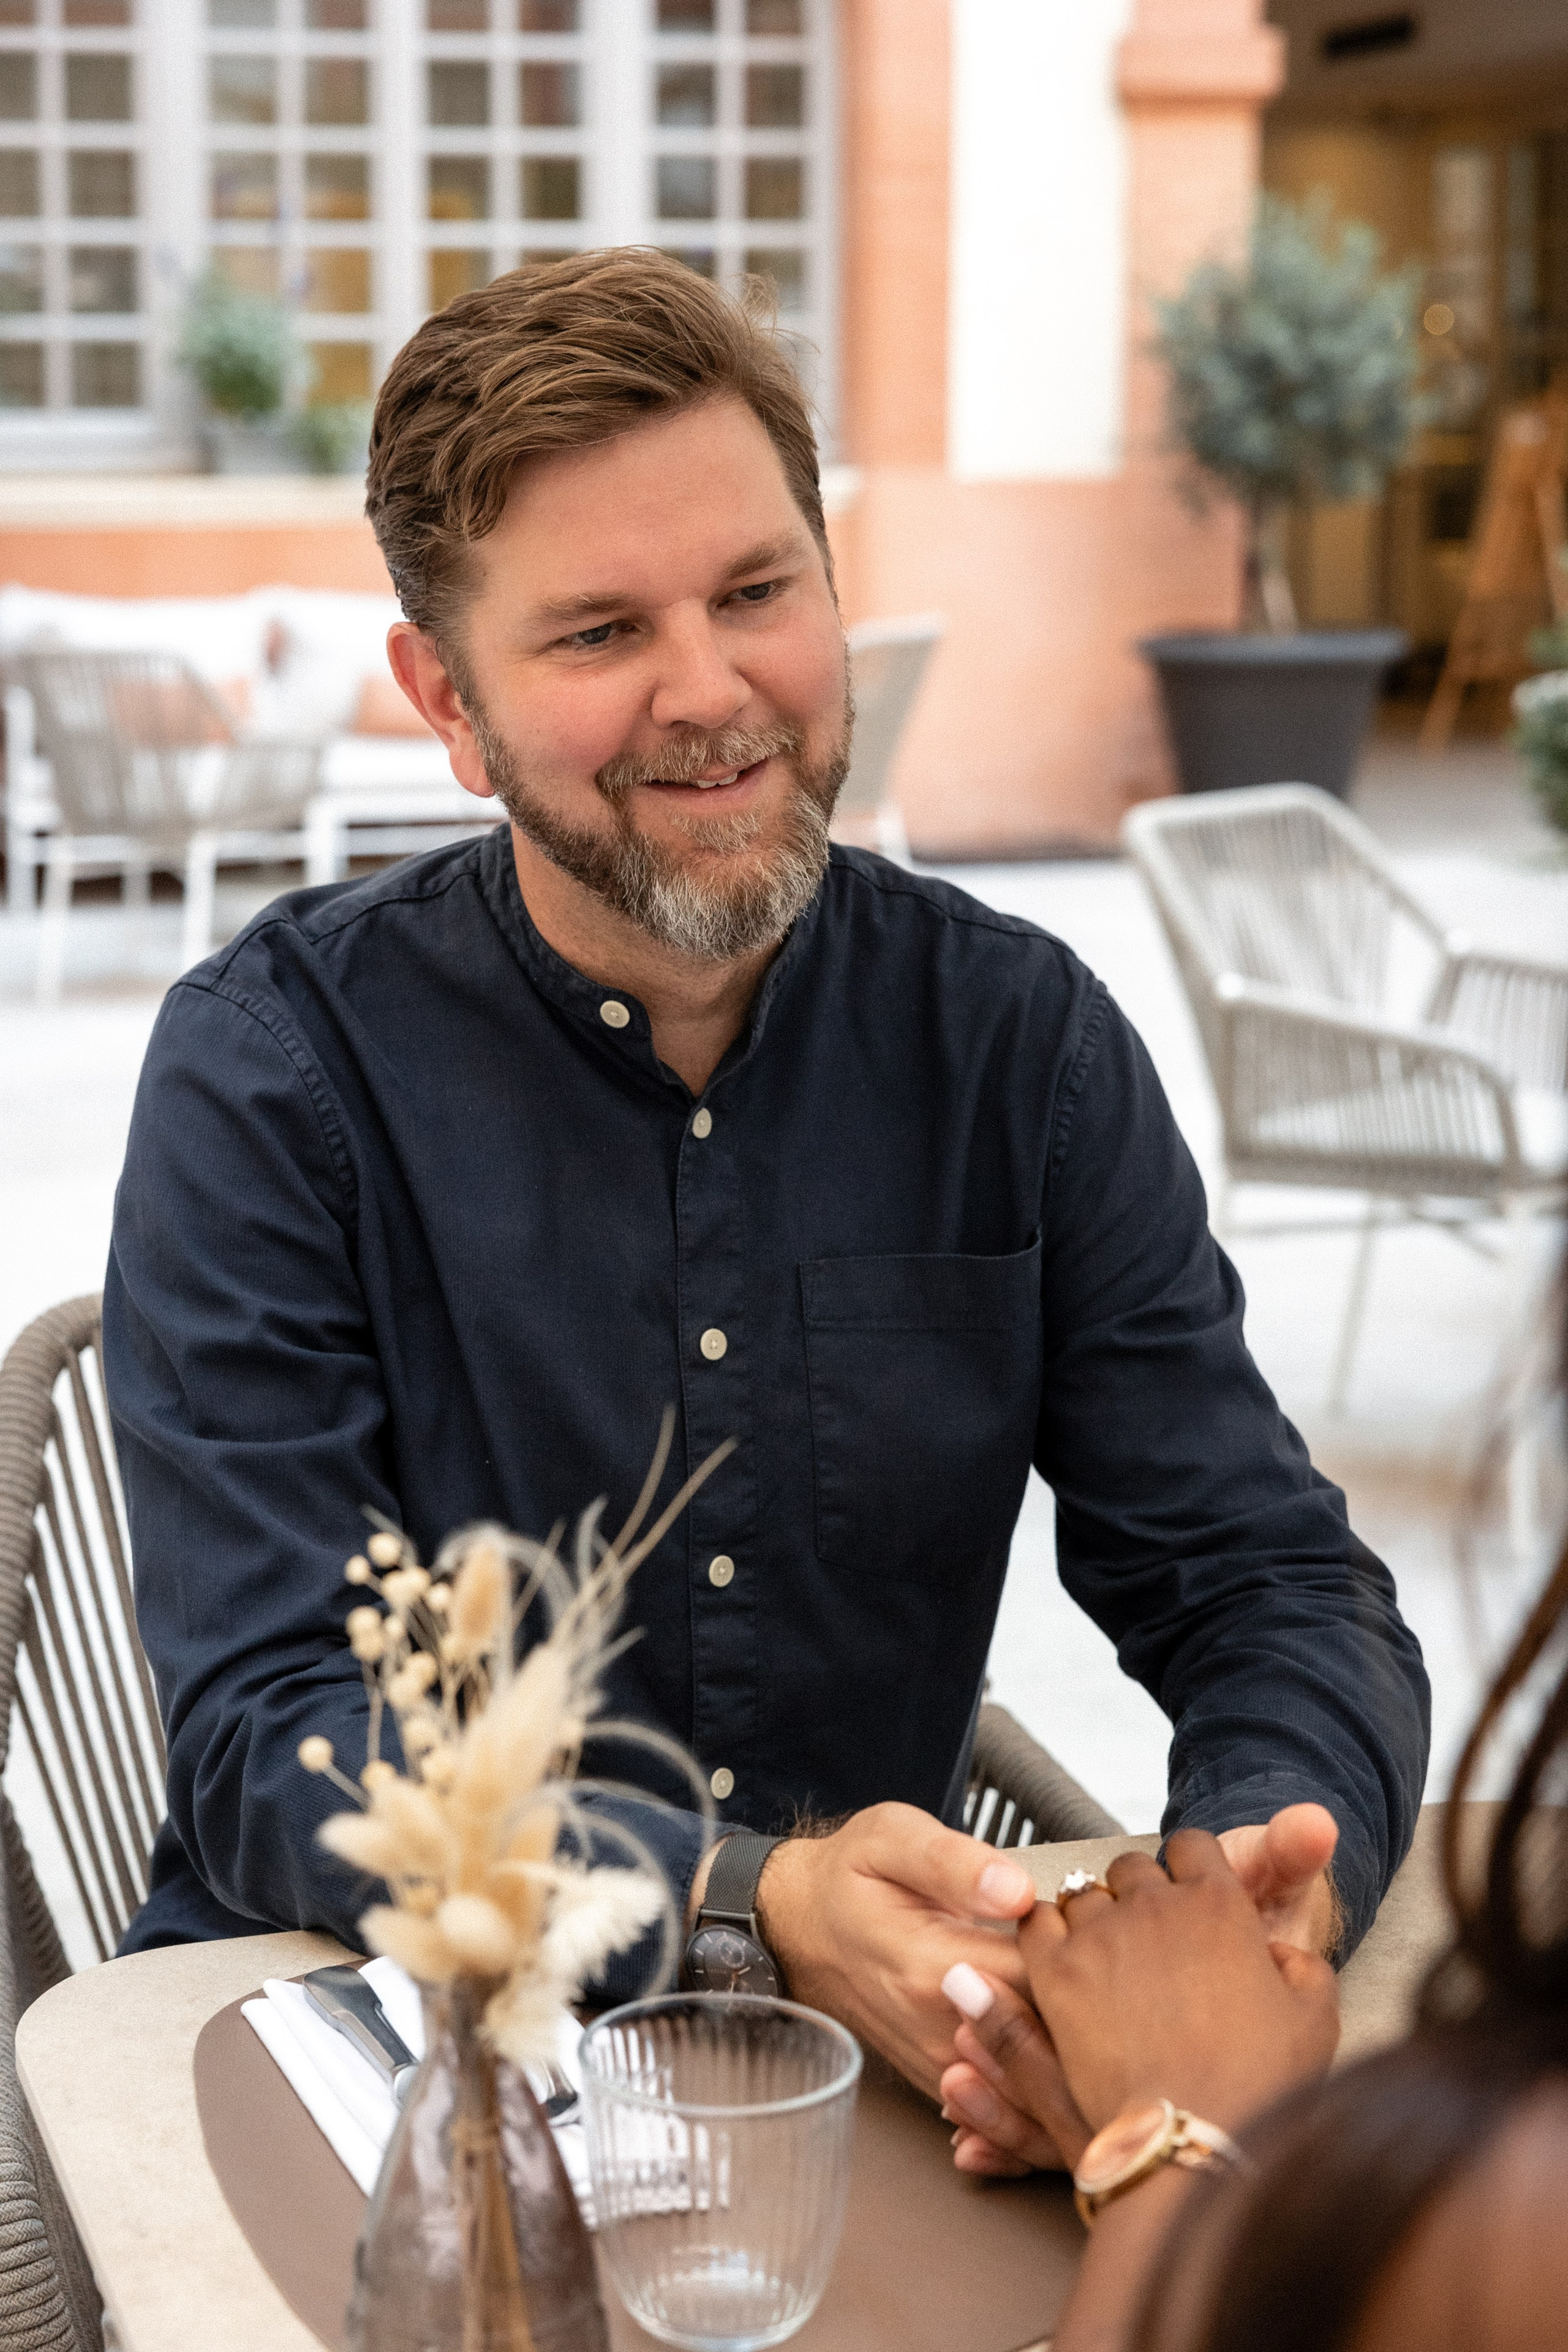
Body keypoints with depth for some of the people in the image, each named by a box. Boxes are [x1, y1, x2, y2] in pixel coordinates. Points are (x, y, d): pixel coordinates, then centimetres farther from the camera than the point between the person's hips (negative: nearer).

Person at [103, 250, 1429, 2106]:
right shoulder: (273, 1069, -9)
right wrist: (756, 1911, -32)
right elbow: (274, 1737, -15)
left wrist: (1274, 1862, -23)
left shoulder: (1017, 1038, 1)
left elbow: (1265, 1585, 0)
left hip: (886, 2046, 4)